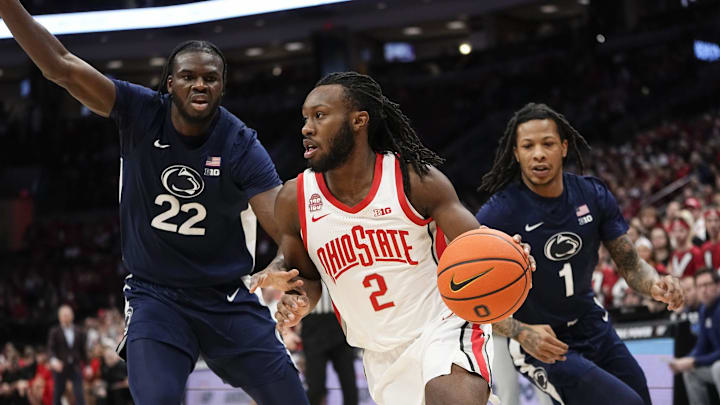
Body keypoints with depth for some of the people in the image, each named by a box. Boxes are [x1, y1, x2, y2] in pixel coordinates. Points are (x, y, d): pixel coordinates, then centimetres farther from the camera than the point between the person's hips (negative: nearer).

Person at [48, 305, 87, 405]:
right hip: (60, 367, -1)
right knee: (58, 393, 6)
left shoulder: (79, 332, 10)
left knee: (79, 393, -8)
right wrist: (54, 360, -25)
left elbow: (83, 350, 12)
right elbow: (51, 348, -7)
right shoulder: (55, 332, 2)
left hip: (76, 368, 1)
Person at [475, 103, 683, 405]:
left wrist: (655, 285, -22)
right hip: (541, 345, -6)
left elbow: (630, 265, 2)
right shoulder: (496, 215, -19)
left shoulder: (593, 195, -5)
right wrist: (522, 333, -35)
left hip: (594, 328, 6)